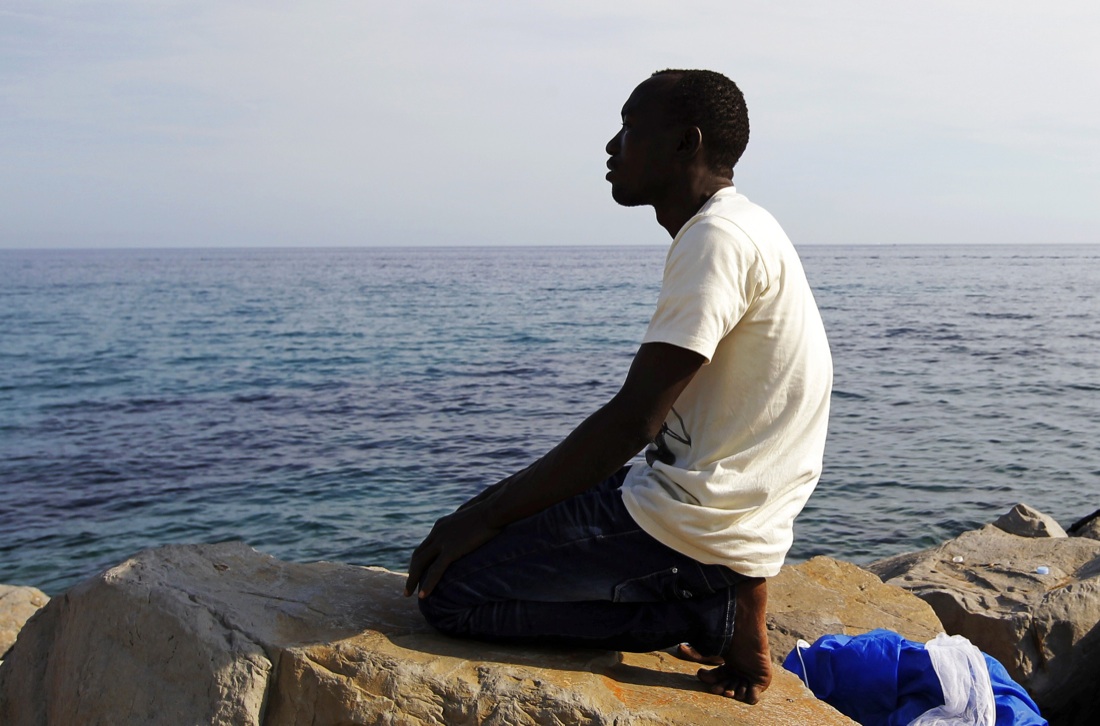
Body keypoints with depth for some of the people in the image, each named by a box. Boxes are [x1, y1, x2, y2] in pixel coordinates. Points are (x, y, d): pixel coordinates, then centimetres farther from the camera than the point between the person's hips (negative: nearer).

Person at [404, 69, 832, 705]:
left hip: (693, 521, -10)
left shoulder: (718, 239, -17)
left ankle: (707, 615, -6)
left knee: (451, 588, -9)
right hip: (727, 515, 10)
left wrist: (488, 515, -16)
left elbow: (634, 420, -22)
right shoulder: (743, 230, 15)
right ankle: (723, 600, 8)